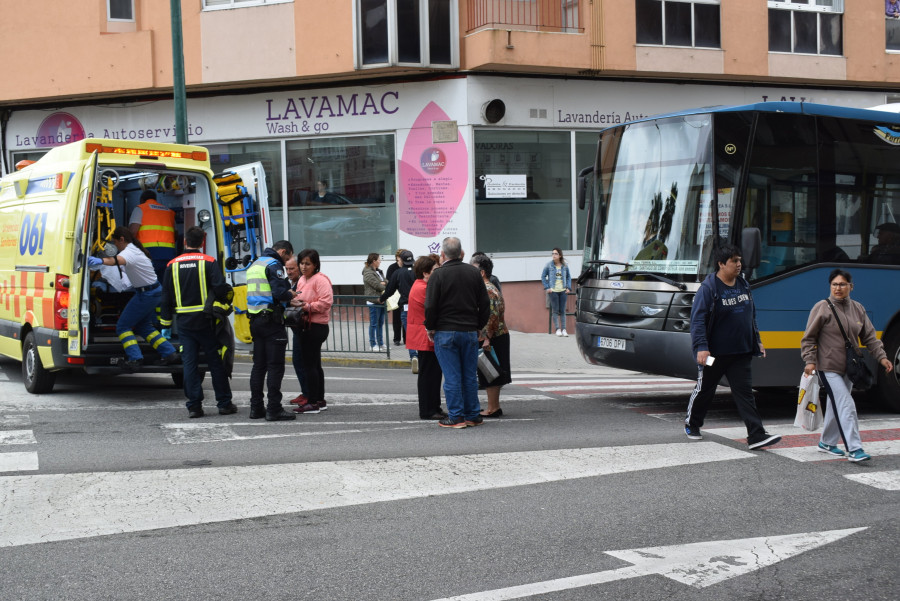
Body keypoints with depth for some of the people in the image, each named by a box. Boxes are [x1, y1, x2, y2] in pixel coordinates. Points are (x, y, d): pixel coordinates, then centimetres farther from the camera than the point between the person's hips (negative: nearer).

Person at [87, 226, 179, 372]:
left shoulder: (129, 252, -21)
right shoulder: (135, 249, 13)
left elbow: (118, 260, -45)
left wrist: (100, 261, -63)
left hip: (146, 294, -10)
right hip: (154, 291, 10)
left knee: (122, 326, -2)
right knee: (143, 325, 22)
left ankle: (135, 359, -12)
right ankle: (170, 354, 21)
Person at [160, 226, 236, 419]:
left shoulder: (173, 265, 6)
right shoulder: (209, 262, -5)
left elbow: (166, 297, 8)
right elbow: (220, 288, -16)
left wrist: (165, 324, 14)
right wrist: (228, 298, 7)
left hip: (184, 322, 2)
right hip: (206, 321, -2)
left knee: (189, 363, 4)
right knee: (215, 361, 5)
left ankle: (194, 406, 2)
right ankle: (224, 403, 10)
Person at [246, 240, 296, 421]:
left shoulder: (255, 265, 19)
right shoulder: (273, 265, -10)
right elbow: (279, 293, -22)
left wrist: (287, 297, 16)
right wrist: (291, 295, -1)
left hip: (255, 321, 9)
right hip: (271, 321, -9)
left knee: (259, 365, 13)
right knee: (275, 366, -6)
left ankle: (256, 407, 15)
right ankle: (274, 409, -7)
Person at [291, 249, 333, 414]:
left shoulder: (320, 280, -11)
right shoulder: (302, 280, 18)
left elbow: (326, 301, -20)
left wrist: (306, 306, -23)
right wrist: (295, 304, 5)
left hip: (316, 327, -10)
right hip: (306, 326, 10)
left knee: (310, 365, -9)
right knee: (315, 364, 14)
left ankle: (313, 403, -6)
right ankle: (320, 400, 22)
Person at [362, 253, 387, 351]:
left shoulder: (379, 272, 17)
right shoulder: (368, 273, -12)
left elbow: (386, 282, 11)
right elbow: (377, 285, -18)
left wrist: (384, 283, -11)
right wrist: (386, 288, -5)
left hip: (381, 301, 9)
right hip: (373, 301, -9)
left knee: (380, 323, 12)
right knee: (374, 324, -3)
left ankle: (381, 344, 17)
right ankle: (373, 344, 3)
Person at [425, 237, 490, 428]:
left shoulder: (438, 275, -8)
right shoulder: (474, 273, 6)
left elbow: (430, 306, -11)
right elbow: (485, 304, 8)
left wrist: (430, 328, 2)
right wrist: (478, 326, 17)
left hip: (445, 333, -4)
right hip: (470, 332, 4)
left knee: (451, 377, 0)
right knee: (470, 375, 11)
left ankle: (456, 417, 2)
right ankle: (473, 415, 15)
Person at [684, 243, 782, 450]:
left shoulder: (743, 285, 9)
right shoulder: (709, 287, -12)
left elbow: (751, 315, 21)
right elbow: (698, 319, -16)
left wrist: (757, 340, 19)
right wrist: (701, 347, -24)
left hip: (741, 353, 5)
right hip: (715, 354, -5)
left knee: (744, 392, -2)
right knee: (704, 390, 11)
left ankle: (756, 435, -8)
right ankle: (691, 424, 32)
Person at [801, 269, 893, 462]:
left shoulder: (858, 309, 8)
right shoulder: (822, 308, -8)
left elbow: (869, 337, 13)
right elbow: (809, 338, -6)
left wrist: (881, 357, 2)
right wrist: (810, 361, -16)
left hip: (849, 369, 6)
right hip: (828, 368, -6)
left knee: (838, 405, 15)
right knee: (846, 406, -14)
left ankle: (827, 442, 30)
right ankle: (854, 449, -16)